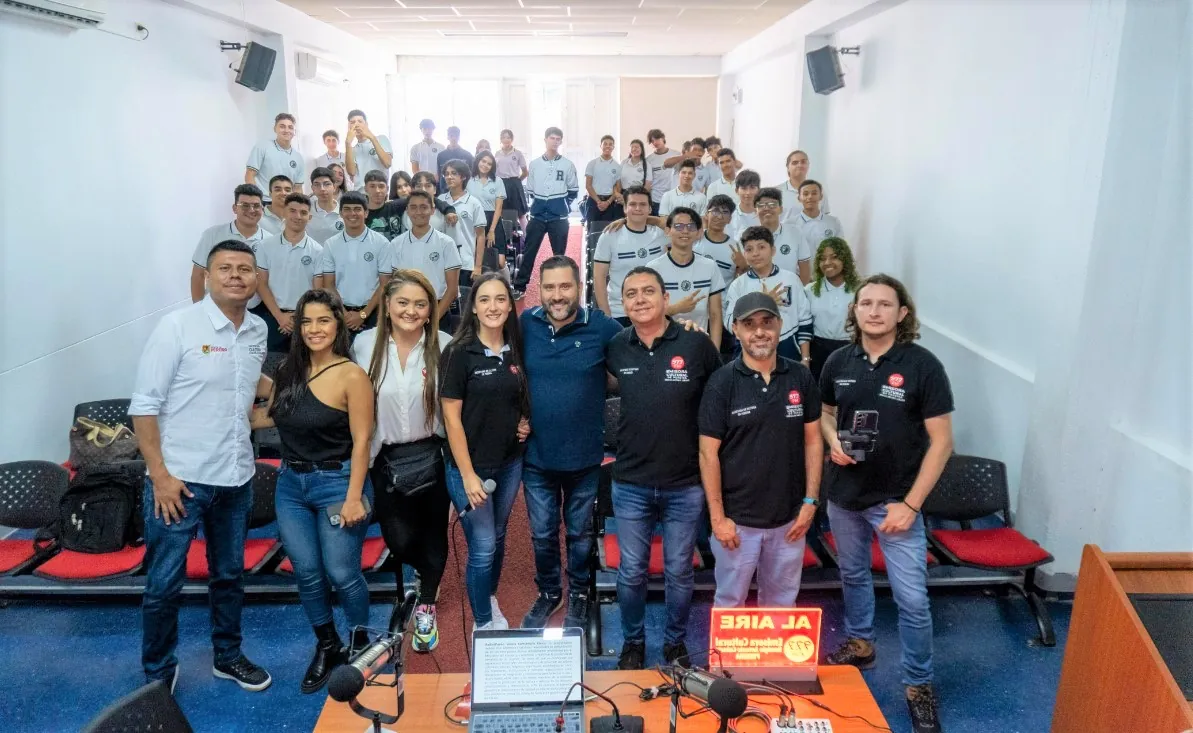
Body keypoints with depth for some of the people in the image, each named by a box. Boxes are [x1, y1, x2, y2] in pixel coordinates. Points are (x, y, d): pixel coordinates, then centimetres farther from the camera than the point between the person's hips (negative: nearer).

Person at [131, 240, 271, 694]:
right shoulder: (177, 326, -13)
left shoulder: (258, 330, 3)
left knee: (229, 575, 19)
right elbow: (144, 406, -13)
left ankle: (227, 656, 38)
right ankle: (158, 674, 26)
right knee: (164, 583, 6)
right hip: (178, 478, -5)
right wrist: (160, 475, -16)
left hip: (236, 478, 5)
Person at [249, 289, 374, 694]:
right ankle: (327, 646, 30)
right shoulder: (290, 369, 4)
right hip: (290, 484, 6)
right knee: (306, 573, 10)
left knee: (341, 573, 1)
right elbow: (270, 415, 15)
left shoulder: (351, 376, -14)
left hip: (336, 483, -6)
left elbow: (361, 441, -15)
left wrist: (354, 497, -18)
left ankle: (360, 644, 27)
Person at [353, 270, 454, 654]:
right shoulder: (364, 344, -5)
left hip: (431, 455, -1)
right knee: (400, 541, 3)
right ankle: (431, 574, 39)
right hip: (385, 458, 1)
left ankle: (426, 607, 36)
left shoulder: (443, 345, -11)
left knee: (433, 534, 12)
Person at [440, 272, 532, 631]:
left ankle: (491, 600, 42)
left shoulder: (515, 351, 1)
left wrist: (525, 423, -4)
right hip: (471, 466, -5)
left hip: (510, 463, 5)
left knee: (497, 537, 19)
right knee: (483, 547, 2)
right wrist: (468, 475, -17)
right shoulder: (459, 352, -14)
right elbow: (451, 416, -15)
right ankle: (482, 624, 22)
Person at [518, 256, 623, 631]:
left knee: (580, 533, 18)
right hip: (537, 456, 2)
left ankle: (579, 594, 42)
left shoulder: (602, 327, -12)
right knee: (542, 534, 18)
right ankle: (548, 592, 42)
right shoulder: (525, 324, -5)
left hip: (584, 457, -2)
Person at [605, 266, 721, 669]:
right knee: (631, 572, 14)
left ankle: (675, 642, 35)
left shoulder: (697, 344, -11)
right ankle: (632, 642, 35)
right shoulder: (616, 348, -3)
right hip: (631, 484, 2)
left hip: (685, 485, -2)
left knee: (679, 573, 14)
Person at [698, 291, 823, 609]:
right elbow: (709, 453, -8)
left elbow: (812, 440, 6)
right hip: (738, 519, -2)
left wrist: (811, 501, 0)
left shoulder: (801, 378, -1)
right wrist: (717, 517, -10)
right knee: (730, 602, 11)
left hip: (789, 517, 3)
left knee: (781, 603, 17)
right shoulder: (721, 383, -9)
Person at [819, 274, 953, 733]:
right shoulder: (839, 362, -2)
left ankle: (919, 684, 18)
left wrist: (910, 503, -15)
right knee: (853, 575, 21)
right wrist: (833, 443, -9)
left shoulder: (922, 365, -14)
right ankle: (859, 643, 45)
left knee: (912, 598, -2)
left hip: (895, 500, -4)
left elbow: (941, 441, -12)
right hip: (844, 494, 4)